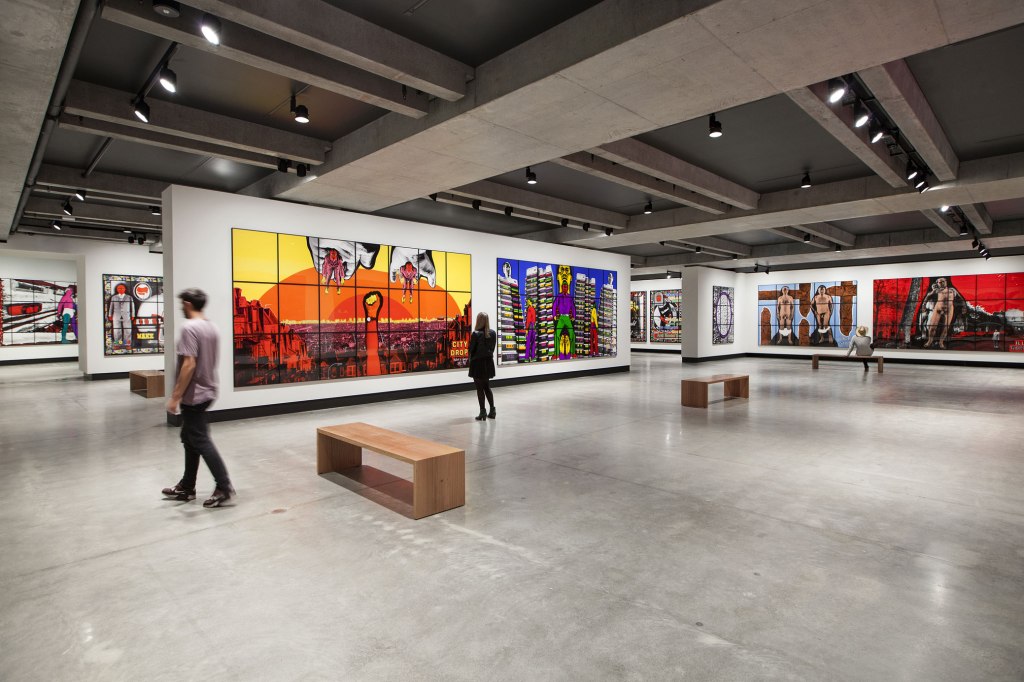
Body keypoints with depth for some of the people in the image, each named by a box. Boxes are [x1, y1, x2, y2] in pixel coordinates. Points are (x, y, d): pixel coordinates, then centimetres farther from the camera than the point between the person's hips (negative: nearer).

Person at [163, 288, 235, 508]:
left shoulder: (189, 328, -17)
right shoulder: (211, 327, 10)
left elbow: (189, 364, -23)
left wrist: (175, 396, -19)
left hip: (193, 395, -9)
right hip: (206, 392, 9)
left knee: (200, 442, -3)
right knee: (190, 439, 17)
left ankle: (224, 487, -1)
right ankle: (187, 487, 25)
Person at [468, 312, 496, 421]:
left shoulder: (476, 334, -17)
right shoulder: (492, 333, -1)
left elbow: (471, 349, -10)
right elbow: (493, 348, 5)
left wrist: (471, 359, 8)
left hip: (478, 363, -5)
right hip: (488, 362, 5)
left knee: (480, 388, 4)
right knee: (487, 387, 18)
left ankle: (483, 412, 5)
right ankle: (492, 410, 18)